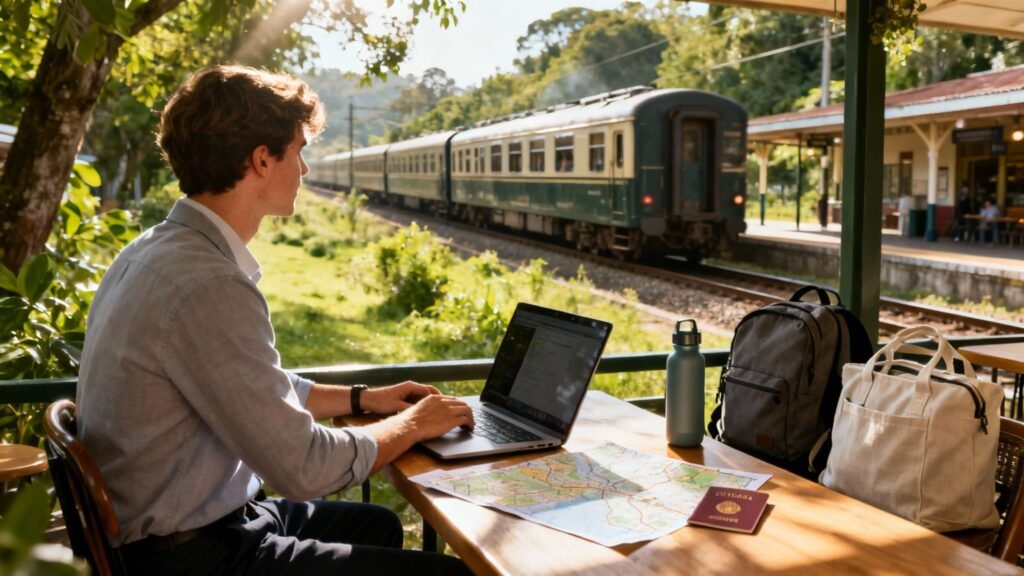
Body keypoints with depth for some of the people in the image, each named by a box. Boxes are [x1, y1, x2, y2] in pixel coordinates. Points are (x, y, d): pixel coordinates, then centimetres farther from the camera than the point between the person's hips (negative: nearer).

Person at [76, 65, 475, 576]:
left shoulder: (157, 251, 3)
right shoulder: (207, 284, -28)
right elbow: (304, 468, -24)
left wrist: (363, 398, 13)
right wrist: (412, 424, -8)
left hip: (167, 526, 10)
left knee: (377, 525, 26)